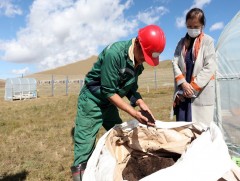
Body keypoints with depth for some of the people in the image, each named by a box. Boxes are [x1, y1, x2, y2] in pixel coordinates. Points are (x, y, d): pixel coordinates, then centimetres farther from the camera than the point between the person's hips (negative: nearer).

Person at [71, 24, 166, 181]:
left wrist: (140, 103, -13)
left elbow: (131, 88, 6)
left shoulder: (138, 61, -3)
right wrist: (134, 113, -27)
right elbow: (108, 91, -26)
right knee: (85, 146, -5)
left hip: (109, 103, 8)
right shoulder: (114, 53, -28)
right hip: (92, 101, -8)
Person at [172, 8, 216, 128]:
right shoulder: (182, 42, 13)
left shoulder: (208, 41, 1)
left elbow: (210, 67, -8)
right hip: (183, 90, 4)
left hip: (201, 92, -3)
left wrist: (194, 86, -12)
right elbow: (175, 63, 3)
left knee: (199, 126, -1)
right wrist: (183, 83, -10)